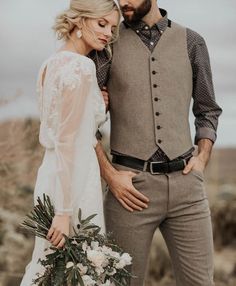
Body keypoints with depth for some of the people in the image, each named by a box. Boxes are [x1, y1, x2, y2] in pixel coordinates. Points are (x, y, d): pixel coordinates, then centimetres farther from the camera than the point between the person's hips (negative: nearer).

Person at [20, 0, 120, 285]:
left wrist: (98, 105, 9)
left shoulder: (51, 63, 12)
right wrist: (64, 212, -20)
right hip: (74, 183, -9)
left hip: (49, 175, 9)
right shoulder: (81, 66, -15)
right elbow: (68, 141, -20)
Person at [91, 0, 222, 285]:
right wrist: (109, 174, -7)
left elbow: (208, 110, 17)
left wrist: (202, 158, 2)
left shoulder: (191, 42, 8)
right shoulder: (108, 43, 2)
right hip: (132, 186, -1)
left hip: (185, 181, 2)